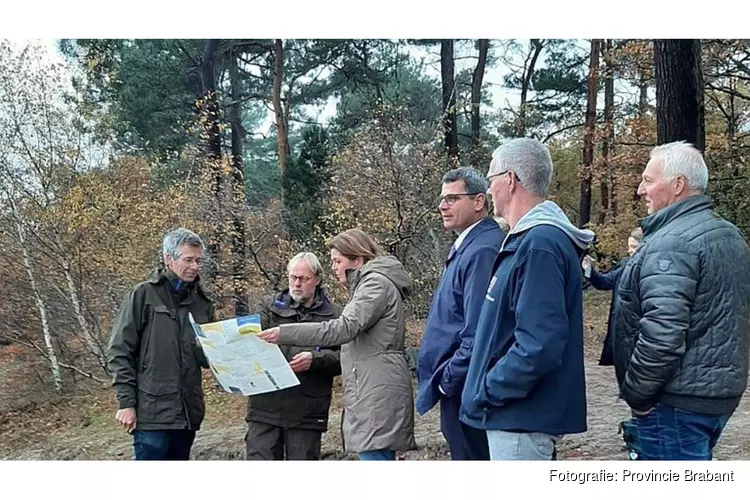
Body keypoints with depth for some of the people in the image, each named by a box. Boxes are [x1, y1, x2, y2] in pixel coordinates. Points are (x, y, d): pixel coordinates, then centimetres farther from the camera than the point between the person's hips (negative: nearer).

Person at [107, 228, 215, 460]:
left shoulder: (202, 302, 12)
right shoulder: (143, 295, -1)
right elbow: (119, 352, -4)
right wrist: (126, 402, -10)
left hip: (187, 412, 5)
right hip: (152, 412, -5)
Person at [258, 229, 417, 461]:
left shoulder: (377, 283, -7)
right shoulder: (370, 283, 25)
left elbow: (344, 328, -20)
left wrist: (284, 333, -21)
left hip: (378, 396, -10)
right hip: (371, 396, 10)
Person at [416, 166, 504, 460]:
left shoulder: (481, 251, -19)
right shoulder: (466, 247, 13)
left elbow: (478, 333, -26)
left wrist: (448, 380, -16)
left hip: (464, 389, -10)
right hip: (461, 389, 10)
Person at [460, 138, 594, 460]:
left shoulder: (540, 244, -21)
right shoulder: (528, 239, 12)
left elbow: (539, 345, -28)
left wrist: (487, 390, -17)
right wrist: (486, 388, 13)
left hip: (522, 416, -10)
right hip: (520, 413, 10)